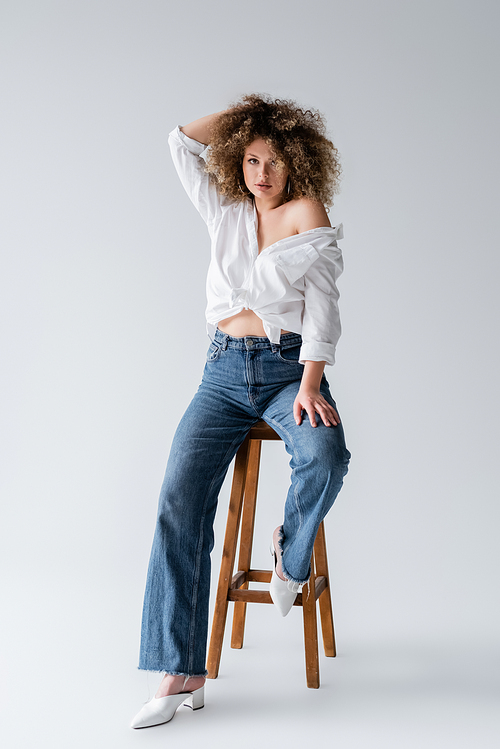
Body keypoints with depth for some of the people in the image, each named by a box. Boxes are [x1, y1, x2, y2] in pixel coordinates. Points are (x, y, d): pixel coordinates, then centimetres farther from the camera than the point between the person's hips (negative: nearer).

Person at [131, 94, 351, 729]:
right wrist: (247, 110, 15)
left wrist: (309, 386, -19)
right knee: (180, 499, -17)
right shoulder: (225, 212, 14)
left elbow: (321, 307, -8)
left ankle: (290, 553, -1)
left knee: (325, 457, -35)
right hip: (224, 371, 3)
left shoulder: (307, 212, 0)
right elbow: (182, 142, 16)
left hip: (289, 368, -3)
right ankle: (181, 674, -16)